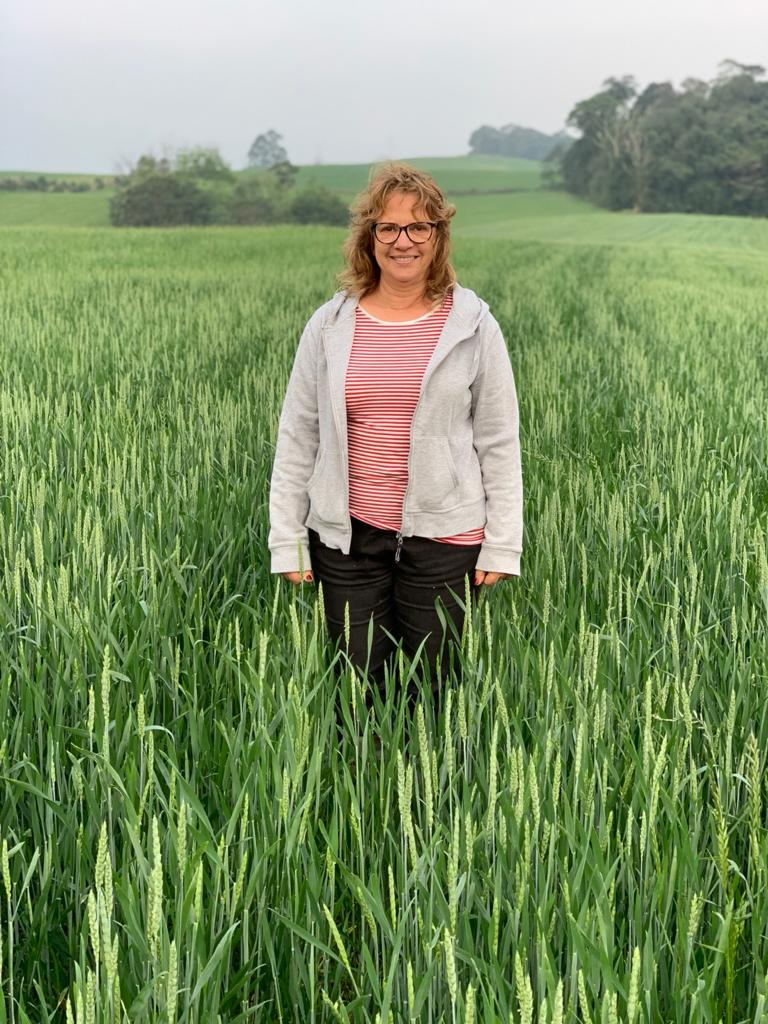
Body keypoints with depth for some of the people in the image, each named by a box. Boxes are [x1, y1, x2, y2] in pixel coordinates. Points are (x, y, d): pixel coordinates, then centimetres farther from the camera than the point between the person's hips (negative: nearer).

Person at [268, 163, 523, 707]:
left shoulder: (473, 326, 0)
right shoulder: (330, 326, 3)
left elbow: (500, 442, 2)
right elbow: (296, 437, 6)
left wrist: (503, 544, -2)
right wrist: (287, 540, 3)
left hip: (442, 537, -1)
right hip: (347, 535, 1)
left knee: (434, 692, 7)